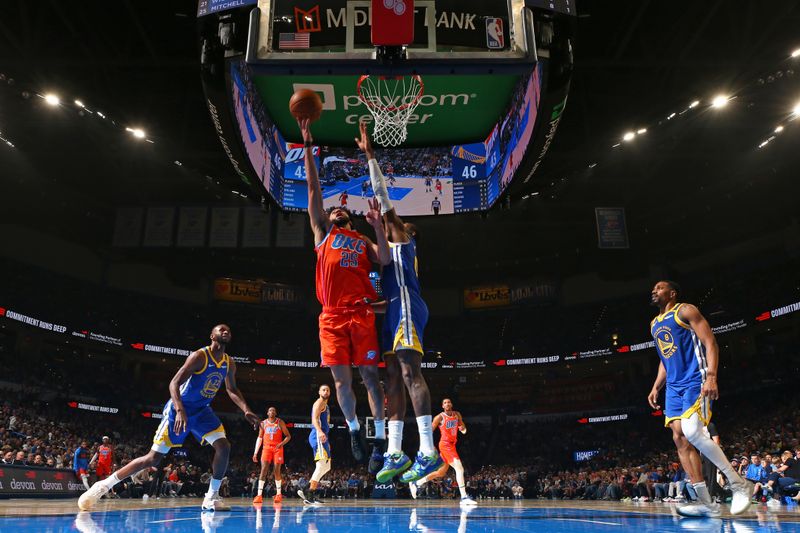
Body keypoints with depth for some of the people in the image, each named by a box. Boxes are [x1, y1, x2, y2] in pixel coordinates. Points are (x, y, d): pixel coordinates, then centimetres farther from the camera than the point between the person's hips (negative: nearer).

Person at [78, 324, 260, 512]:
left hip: (202, 411, 6)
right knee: (153, 458, -5)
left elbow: (232, 389, 14)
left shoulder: (229, 363, 0)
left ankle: (211, 497, 0)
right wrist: (180, 410, -38)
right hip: (180, 408, -5)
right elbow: (174, 383, -24)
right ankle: (104, 485, 10)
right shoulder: (200, 356, -20)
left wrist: (246, 410, -1)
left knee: (224, 447, -13)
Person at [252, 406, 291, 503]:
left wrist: (282, 443, -17)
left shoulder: (280, 422, 1)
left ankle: (278, 494, 9)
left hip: (278, 448, -1)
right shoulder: (263, 423, 7)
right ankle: (259, 495, -15)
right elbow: (259, 438, 10)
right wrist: (255, 452, 3)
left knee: (276, 471, -3)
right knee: (263, 470, -12)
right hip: (267, 448, 1)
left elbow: (288, 436, 2)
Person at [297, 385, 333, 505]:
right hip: (318, 436, -10)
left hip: (322, 437, 10)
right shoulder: (319, 403, -5)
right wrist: (319, 431, -38)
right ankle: (310, 495, -18)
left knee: (326, 467, 12)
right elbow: (315, 418, -21)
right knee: (321, 465, -17)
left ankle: (309, 491, 12)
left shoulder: (326, 406, 25)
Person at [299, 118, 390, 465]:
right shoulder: (324, 233, 18)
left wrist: (376, 224, -1)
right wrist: (308, 147, 9)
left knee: (369, 375, 1)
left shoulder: (363, 242, 21)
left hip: (361, 313, 0)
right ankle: (354, 429, 20)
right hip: (332, 316, 0)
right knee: (341, 378, 1)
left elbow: (385, 260, 2)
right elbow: (314, 190, 13)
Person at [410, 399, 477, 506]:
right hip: (445, 444, -7)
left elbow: (463, 427, 12)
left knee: (441, 473, 16)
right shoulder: (440, 417, -6)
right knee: (459, 468, -21)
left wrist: (463, 429, -12)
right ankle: (464, 497, -23)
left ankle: (415, 483, 28)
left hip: (452, 445, 8)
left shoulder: (457, 415, 10)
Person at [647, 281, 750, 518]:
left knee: (692, 431, -24)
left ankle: (738, 484, -7)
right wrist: (656, 387, 18)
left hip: (695, 380, -8)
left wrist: (711, 376, -23)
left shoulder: (685, 311, -2)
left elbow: (711, 344, -10)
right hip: (674, 386, 8)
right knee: (680, 439, -3)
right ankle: (706, 503, 0)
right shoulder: (654, 324, 21)